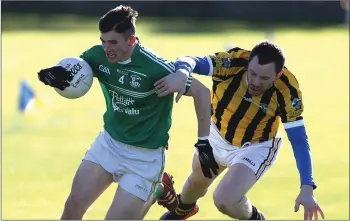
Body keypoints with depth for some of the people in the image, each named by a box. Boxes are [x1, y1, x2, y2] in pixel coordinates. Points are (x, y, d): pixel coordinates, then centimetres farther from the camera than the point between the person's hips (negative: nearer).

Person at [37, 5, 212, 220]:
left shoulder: (156, 68, -26)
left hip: (145, 155, -5)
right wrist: (52, 74, -29)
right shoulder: (99, 55, -11)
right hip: (109, 142, 5)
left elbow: (202, 92, -20)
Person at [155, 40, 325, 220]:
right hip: (218, 137, 3)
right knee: (197, 182, 27)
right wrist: (182, 71, -69)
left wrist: (307, 188, -34)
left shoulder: (287, 91, -32)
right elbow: (192, 61, -44)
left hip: (255, 147, -3)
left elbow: (299, 140, -26)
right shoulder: (233, 62, -32)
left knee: (224, 200, -22)